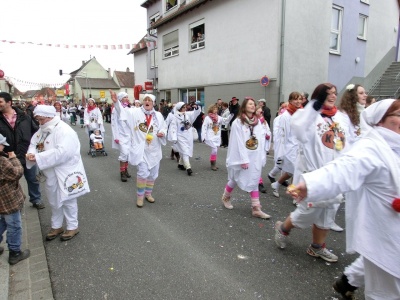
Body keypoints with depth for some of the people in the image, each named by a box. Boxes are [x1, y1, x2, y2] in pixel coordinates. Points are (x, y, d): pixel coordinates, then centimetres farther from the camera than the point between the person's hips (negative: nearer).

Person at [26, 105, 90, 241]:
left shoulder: (64, 131, -22)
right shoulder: (42, 129, 6)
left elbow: (62, 152, -33)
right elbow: (34, 143, 9)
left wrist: (38, 158, -31)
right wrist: (32, 153, -15)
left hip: (64, 173, -8)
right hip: (50, 174, 8)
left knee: (67, 201, 8)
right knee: (54, 201, 20)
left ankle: (73, 227, 25)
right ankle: (56, 226, 37)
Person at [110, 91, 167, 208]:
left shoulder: (158, 115, 4)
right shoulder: (136, 112, -4)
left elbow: (164, 128, 13)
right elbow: (122, 112, -18)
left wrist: (162, 133, -10)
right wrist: (116, 102, -35)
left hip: (154, 149, 4)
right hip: (140, 148, -4)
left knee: (153, 173, 14)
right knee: (143, 173, -13)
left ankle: (148, 193, 35)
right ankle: (140, 196, 8)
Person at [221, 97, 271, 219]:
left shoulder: (258, 122, 7)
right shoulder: (238, 122, -10)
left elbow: (261, 140, 6)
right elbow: (238, 142, -14)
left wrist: (262, 157, 1)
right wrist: (243, 159, -17)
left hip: (255, 157, 5)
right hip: (242, 157, -5)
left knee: (254, 181, 7)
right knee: (236, 179, 11)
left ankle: (256, 209, 10)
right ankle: (226, 197, 37)